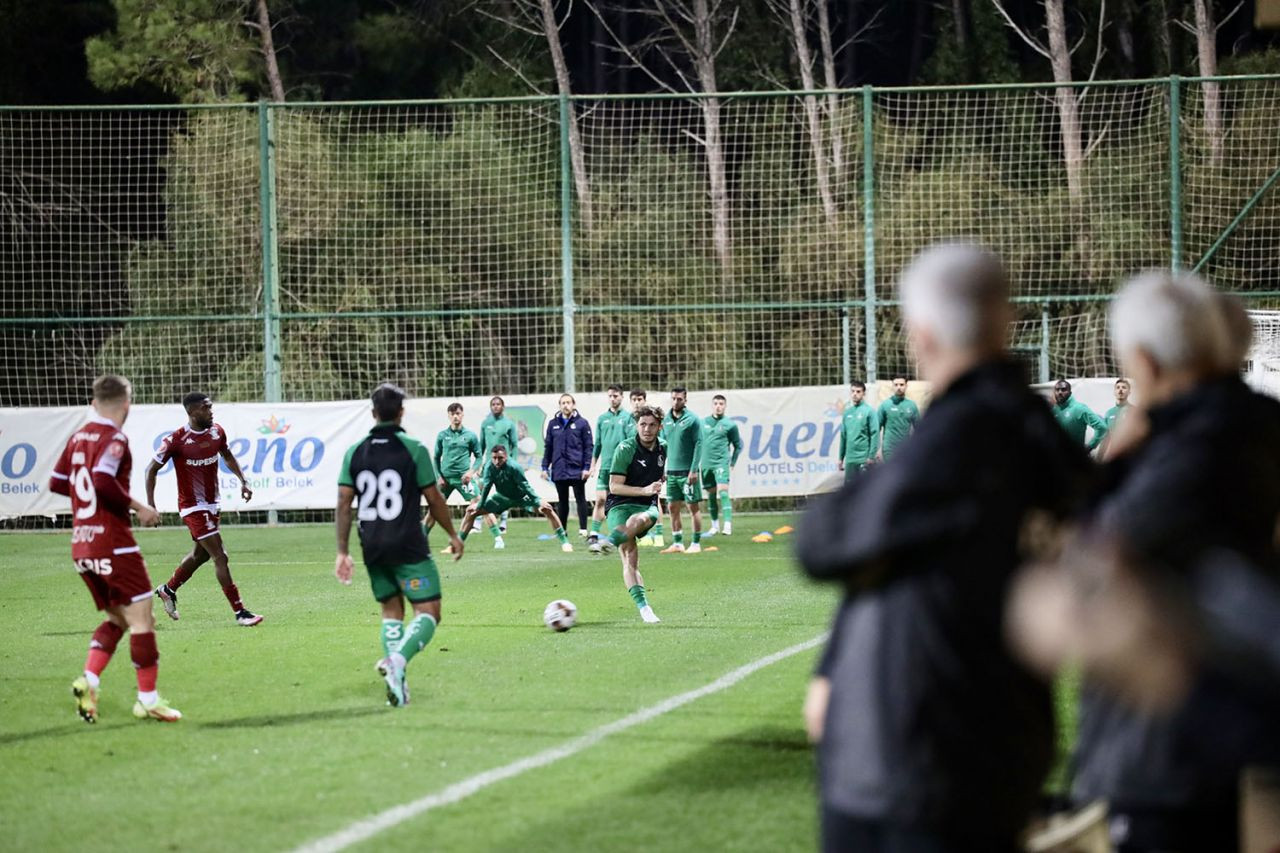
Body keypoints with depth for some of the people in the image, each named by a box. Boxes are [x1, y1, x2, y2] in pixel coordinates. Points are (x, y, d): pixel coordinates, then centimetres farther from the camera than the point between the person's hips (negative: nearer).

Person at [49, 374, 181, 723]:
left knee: (117, 617, 18)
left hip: (81, 546, 8)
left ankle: (88, 681, 0)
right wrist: (138, 507, -15)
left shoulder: (78, 437, 11)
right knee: (142, 618, -2)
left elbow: (57, 482, 16)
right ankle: (147, 699, -1)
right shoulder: (114, 438, -13)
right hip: (113, 543, -8)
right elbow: (103, 481, -26)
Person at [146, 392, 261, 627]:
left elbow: (227, 457, 21)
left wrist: (242, 481, 9)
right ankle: (239, 612, -8)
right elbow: (152, 469, -7)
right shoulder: (176, 440, -16)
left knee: (200, 554, 21)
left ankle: (168, 590, 42)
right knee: (221, 557, -11)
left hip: (212, 504, 8)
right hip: (193, 507, -8)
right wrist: (150, 504, -12)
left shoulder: (217, 432, 1)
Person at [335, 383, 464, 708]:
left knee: (391, 611, 17)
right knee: (428, 613, -2)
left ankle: (397, 680, 1)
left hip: (372, 547, 5)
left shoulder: (355, 452, 5)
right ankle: (398, 660, -29)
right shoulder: (413, 449, -7)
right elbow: (434, 499, -3)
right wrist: (453, 535, 11)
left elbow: (344, 503, 0)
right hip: (409, 547, -5)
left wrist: (342, 552, 4)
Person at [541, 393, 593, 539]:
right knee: (563, 501, 11)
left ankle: (583, 529, -4)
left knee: (580, 499, -3)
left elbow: (588, 446, -2)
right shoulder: (553, 424, 9)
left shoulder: (582, 423, 0)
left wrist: (587, 467, -9)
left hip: (577, 470, -3)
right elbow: (548, 447, 12)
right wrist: (545, 467, 7)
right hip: (559, 471, 4)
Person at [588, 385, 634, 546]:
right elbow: (597, 444, 16)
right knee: (600, 499, -6)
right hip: (605, 465, 2)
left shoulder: (628, 417, 1)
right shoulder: (602, 419, 11)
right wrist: (593, 465, 14)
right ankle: (594, 534, -6)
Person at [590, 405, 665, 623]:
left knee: (637, 520, -38)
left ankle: (609, 542, -61)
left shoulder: (663, 448, 11)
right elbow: (615, 486, -12)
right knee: (630, 559, -21)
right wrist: (644, 490, -20)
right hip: (620, 506, -3)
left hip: (647, 507, 3)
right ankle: (643, 607, -26)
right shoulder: (625, 449, -7)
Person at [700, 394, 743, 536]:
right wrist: (698, 460, 14)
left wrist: (732, 464, 3)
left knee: (723, 492, -18)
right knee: (711, 495, 10)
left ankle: (728, 525, -24)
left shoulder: (729, 425, 1)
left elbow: (738, 446, 8)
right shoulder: (703, 423, 10)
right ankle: (715, 526, 21)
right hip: (706, 464, 4)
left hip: (721, 463, -4)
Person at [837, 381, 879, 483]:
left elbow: (875, 435, -10)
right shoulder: (847, 412, 12)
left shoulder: (869, 411, -6)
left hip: (864, 459, -6)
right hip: (850, 459, 6)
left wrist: (871, 456, -16)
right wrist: (841, 458, 15)